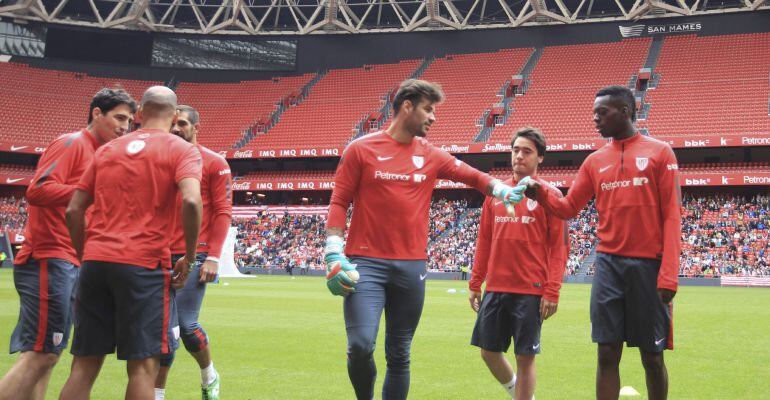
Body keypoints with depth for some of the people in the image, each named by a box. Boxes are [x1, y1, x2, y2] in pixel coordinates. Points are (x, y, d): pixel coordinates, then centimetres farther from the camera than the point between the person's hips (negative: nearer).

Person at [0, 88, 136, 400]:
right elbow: (38, 191, -19)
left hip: (68, 264, 10)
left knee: (46, 354, 10)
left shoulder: (95, 153, 20)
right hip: (49, 260, -10)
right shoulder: (72, 143, -7)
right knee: (40, 354, -13)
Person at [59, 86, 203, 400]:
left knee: (84, 366, 7)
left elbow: (74, 211, 14)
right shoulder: (182, 150, 3)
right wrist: (189, 257, -4)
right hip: (144, 265, -4)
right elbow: (191, 202, -15)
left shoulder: (107, 149, 18)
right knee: (142, 365, -1)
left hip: (96, 262, 4)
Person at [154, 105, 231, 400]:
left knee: (186, 325, -9)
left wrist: (213, 257, -13)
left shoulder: (214, 163, -1)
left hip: (195, 256, -5)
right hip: (162, 255, 5)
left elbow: (223, 212, -6)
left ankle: (209, 376, 18)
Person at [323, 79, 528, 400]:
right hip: (365, 263, -4)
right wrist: (334, 255, -9)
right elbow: (339, 202, -1)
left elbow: (472, 175, 19)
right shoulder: (361, 149, 0)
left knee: (399, 355, 7)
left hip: (412, 266, 4)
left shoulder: (432, 156, 10)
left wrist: (502, 191, 0)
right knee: (361, 345, -18)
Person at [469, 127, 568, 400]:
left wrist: (552, 292, -13)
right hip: (495, 289, 5)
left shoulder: (550, 195, -1)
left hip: (531, 292, -5)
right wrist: (475, 283, 11)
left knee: (525, 357, 0)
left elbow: (559, 247, -5)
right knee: (489, 351, 10)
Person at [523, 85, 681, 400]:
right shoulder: (595, 161, 12)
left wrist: (669, 275, -13)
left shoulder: (660, 153, -1)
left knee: (652, 356, 4)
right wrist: (541, 195, -9)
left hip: (648, 265, -3)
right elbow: (568, 208, 13)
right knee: (607, 354, 1)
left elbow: (672, 216, -5)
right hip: (608, 264, 3)